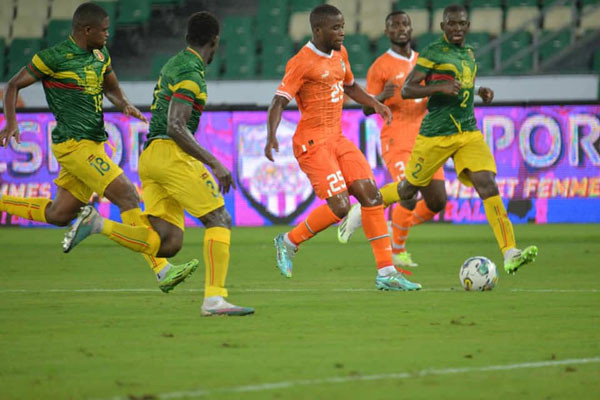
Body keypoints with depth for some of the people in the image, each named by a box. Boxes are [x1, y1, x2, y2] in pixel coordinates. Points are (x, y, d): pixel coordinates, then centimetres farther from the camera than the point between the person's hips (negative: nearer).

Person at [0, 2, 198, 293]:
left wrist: (124, 105, 6)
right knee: (128, 196, -17)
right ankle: (162, 272, -19)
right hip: (74, 145, -9)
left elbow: (110, 87, 28)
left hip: (93, 144, 9)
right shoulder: (54, 58, -11)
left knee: (58, 214, 15)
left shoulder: (100, 55, 11)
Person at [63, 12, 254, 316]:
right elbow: (176, 126, -18)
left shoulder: (174, 64, 21)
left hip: (150, 155, 9)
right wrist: (214, 164, -20)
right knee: (220, 220, -6)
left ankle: (97, 224, -10)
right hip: (171, 153, -9)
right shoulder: (191, 73, -9)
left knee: (169, 242, -2)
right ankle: (214, 299, -15)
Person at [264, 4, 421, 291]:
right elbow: (279, 101, -18)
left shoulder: (339, 54, 12)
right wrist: (271, 135, -33)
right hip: (312, 142, -8)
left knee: (371, 196, -2)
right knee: (340, 206, -17)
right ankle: (289, 242, 8)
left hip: (337, 139, 8)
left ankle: (386, 273, -1)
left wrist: (375, 104, 13)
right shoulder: (302, 62, -13)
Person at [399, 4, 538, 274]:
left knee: (487, 185, -15)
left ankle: (510, 254, -25)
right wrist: (441, 87, -25)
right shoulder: (432, 53, -8)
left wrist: (479, 92, 11)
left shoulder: (469, 53, 13)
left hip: (468, 133, 5)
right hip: (435, 134, -5)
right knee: (408, 191, 10)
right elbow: (406, 90, -12)